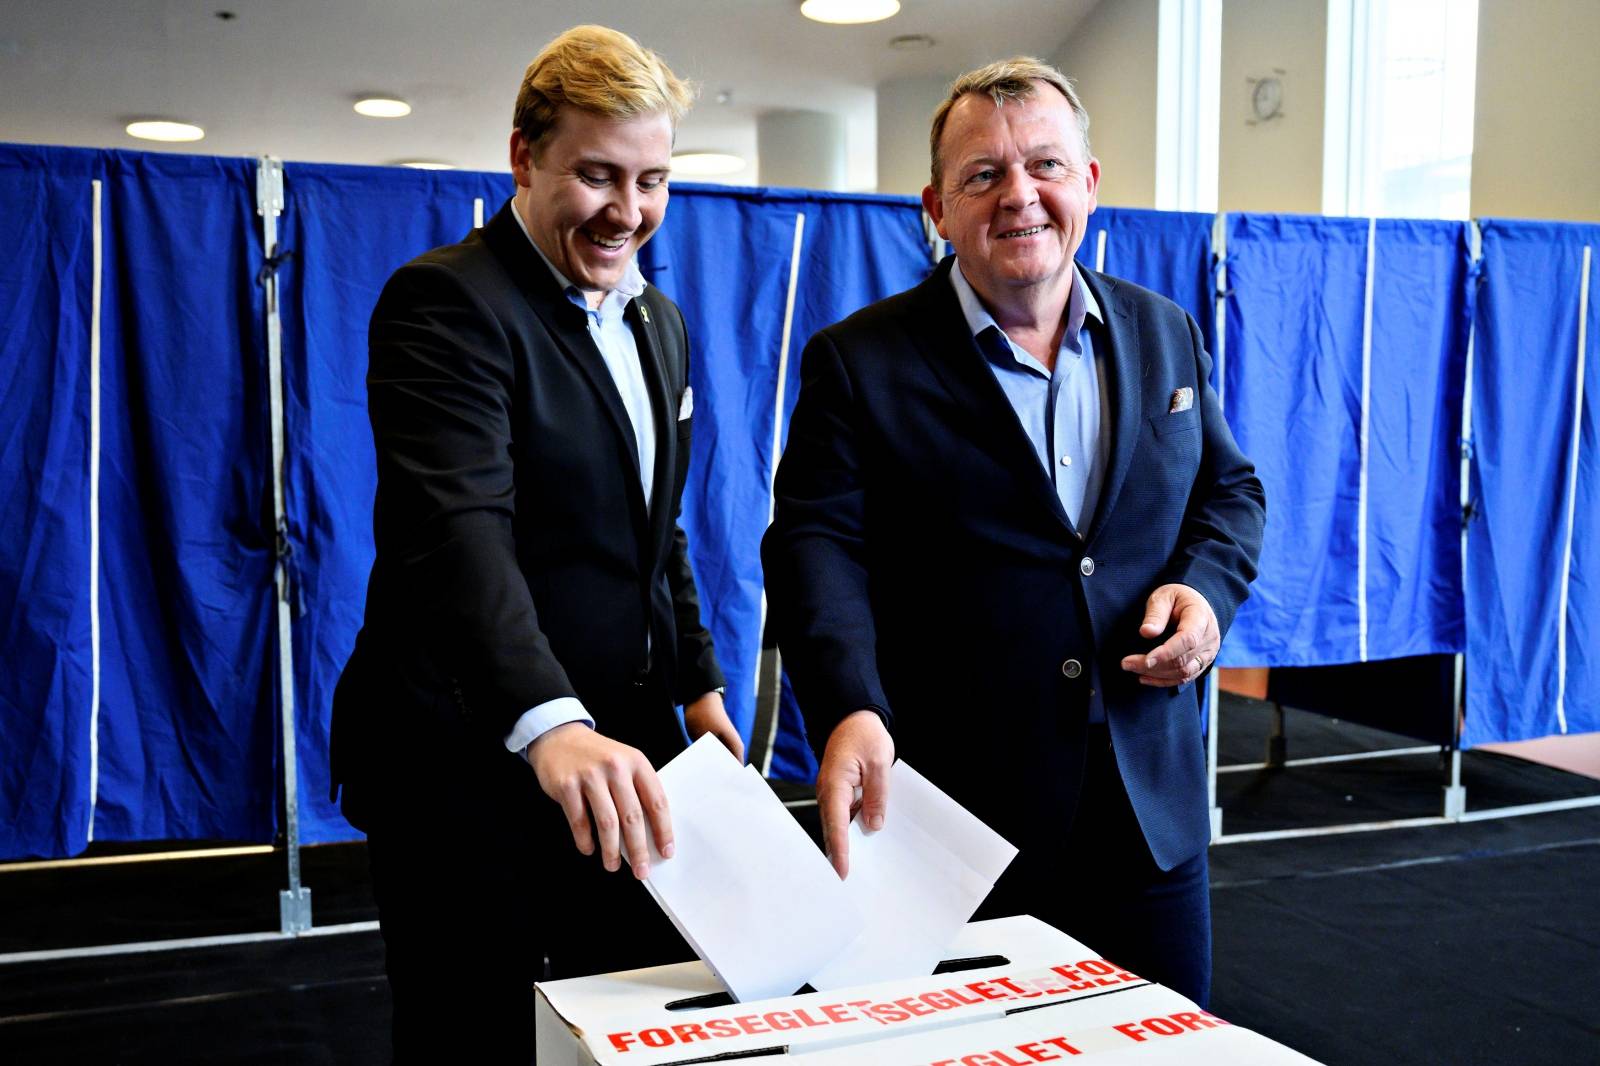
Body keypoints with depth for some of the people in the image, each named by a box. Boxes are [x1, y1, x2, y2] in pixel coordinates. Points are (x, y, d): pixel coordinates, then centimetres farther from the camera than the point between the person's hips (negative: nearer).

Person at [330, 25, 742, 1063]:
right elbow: (460, 529, -30)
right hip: (473, 770, -7)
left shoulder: (659, 322, 12)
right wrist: (550, 723, -44)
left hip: (622, 757, 8)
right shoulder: (446, 302, -15)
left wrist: (699, 683, 11)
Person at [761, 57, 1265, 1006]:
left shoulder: (1167, 336, 8)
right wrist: (849, 709, -29)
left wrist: (1207, 586, -5)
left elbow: (1230, 489, 17)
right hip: (959, 818, -4)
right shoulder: (860, 363, -5)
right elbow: (817, 542, -13)